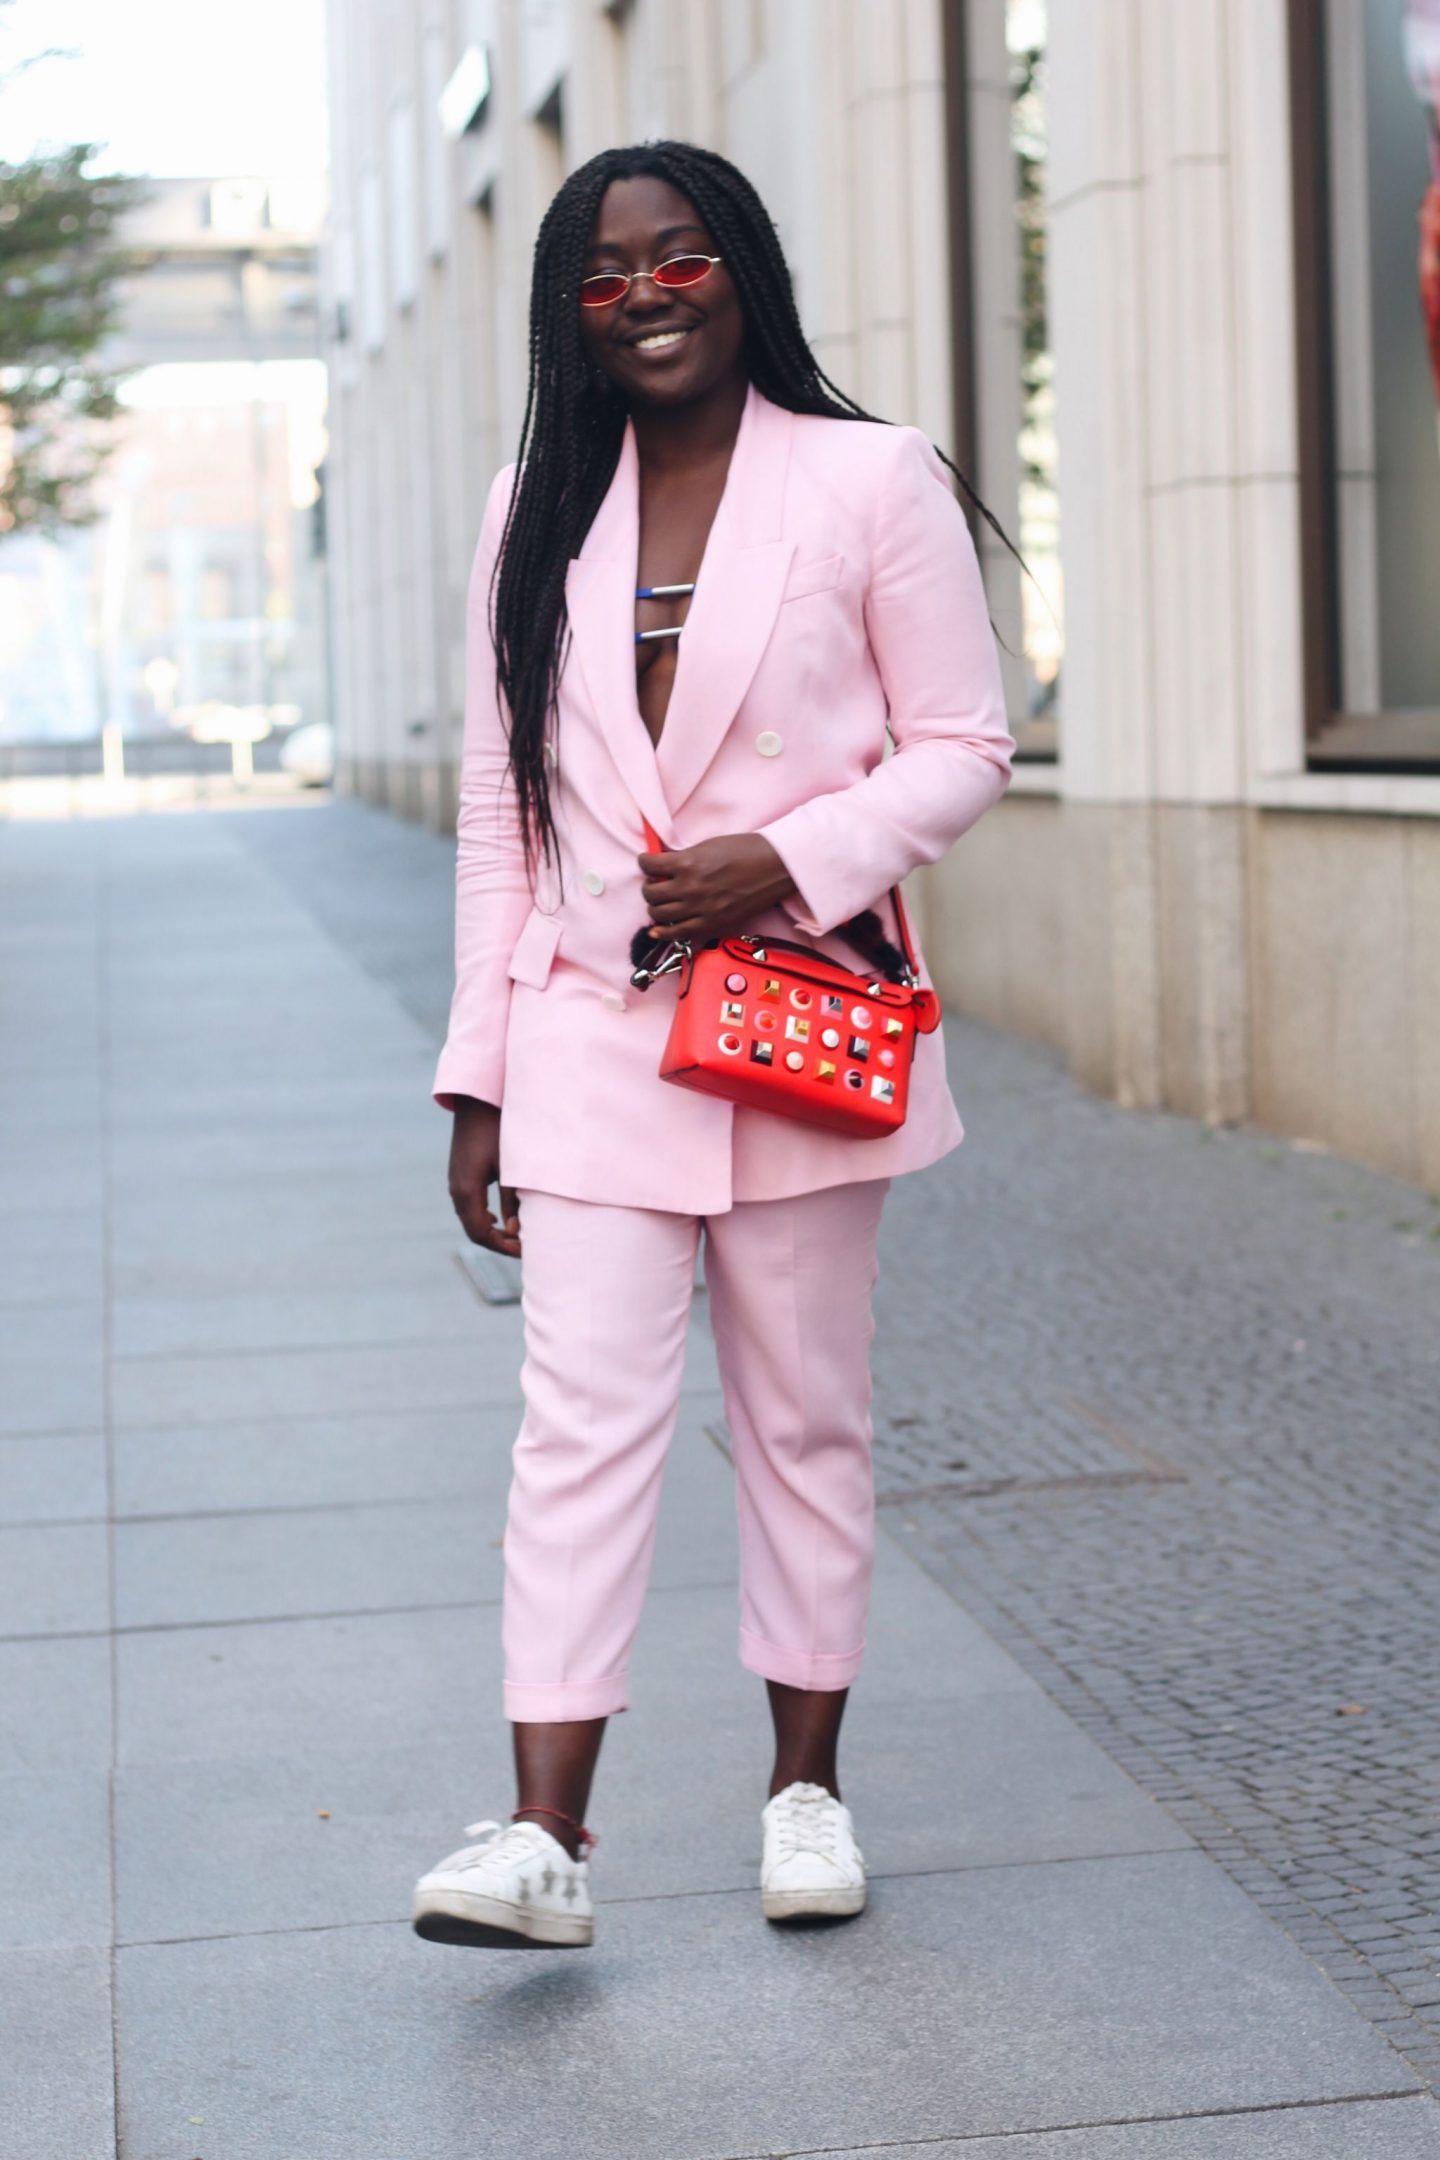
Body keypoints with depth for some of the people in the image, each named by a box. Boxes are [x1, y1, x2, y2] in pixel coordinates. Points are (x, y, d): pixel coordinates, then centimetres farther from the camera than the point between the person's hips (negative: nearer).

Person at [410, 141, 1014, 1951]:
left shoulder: (871, 481, 0)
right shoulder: (535, 508, 10)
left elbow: (962, 747, 0)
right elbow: (499, 802, 11)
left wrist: (789, 860, -17)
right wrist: (478, 1075, 7)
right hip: (591, 1036, 2)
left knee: (806, 1416, 8)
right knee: (582, 1416, -6)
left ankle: (805, 1784, 22)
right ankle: (545, 1833, -8)